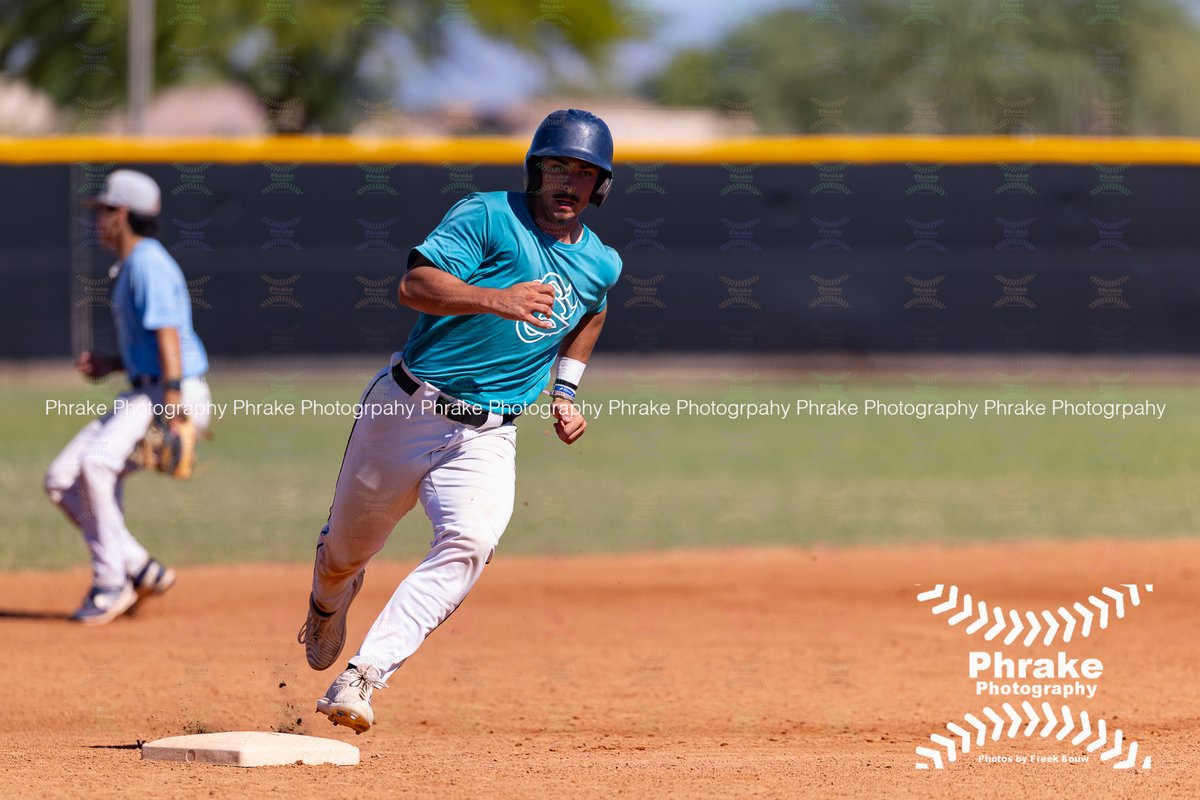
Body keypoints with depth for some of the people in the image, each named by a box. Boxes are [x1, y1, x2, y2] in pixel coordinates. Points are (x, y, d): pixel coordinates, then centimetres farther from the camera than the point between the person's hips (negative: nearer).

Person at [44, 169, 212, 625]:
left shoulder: (148, 263, -12)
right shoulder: (128, 266, 19)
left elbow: (168, 337, -21)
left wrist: (173, 413, -27)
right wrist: (112, 364, 12)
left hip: (177, 397, -11)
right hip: (143, 396, 11)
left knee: (97, 463, -29)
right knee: (62, 480, 3)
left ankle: (110, 583, -20)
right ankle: (140, 570, 5)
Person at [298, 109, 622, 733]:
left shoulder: (602, 264, 8)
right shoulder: (489, 216, -10)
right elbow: (414, 284, -22)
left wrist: (565, 390, 21)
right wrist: (495, 299, -37)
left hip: (486, 437, 2)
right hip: (405, 409, -2)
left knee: (468, 544, -26)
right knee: (345, 551, 13)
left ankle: (363, 677, -30)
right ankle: (328, 608, 52)